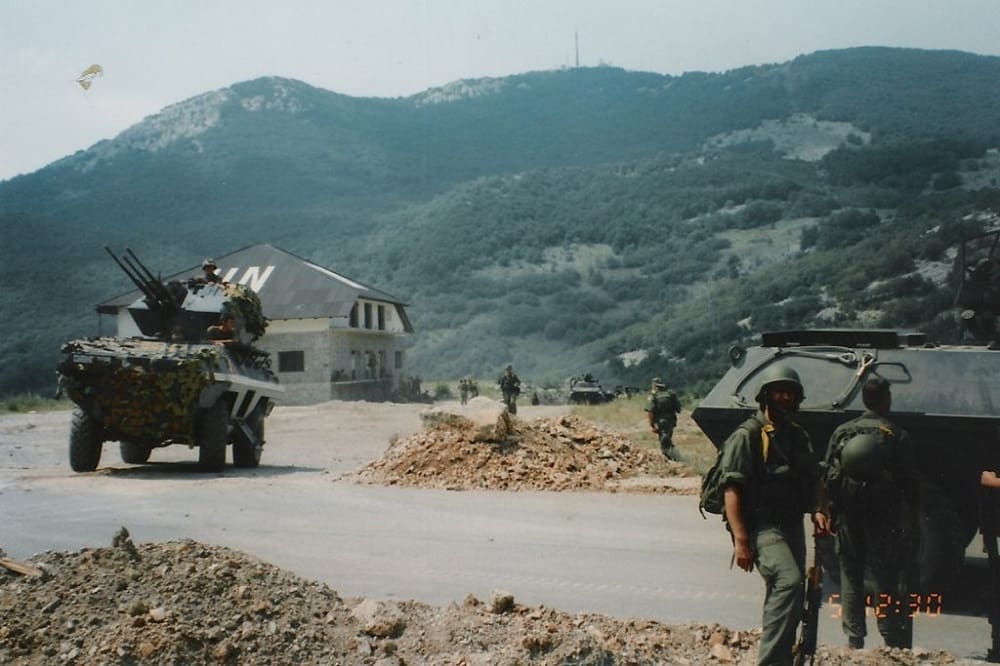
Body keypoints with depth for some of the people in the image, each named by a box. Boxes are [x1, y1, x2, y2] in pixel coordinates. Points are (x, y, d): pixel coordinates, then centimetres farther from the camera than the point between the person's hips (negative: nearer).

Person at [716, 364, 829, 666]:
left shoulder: (799, 437, 15)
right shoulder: (748, 435, -9)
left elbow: (814, 481, 24)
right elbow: (731, 490, -14)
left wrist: (817, 511, 3)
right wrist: (740, 540, -21)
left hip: (793, 526, 8)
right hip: (762, 527, -8)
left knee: (783, 597, 13)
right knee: (790, 581, -27)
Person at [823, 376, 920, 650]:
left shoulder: (841, 432, 3)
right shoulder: (898, 436, -5)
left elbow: (828, 477, 3)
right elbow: (910, 484, -5)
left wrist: (830, 515, 9)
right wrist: (914, 520, 2)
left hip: (848, 517, 2)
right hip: (884, 520, -2)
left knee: (850, 579, 8)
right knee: (886, 581, 4)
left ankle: (854, 641, 9)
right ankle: (894, 643, 7)